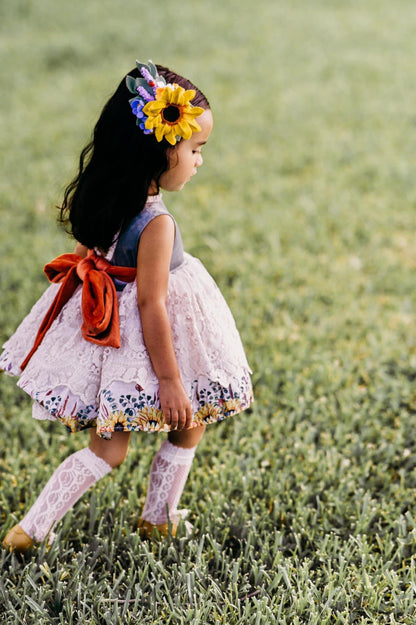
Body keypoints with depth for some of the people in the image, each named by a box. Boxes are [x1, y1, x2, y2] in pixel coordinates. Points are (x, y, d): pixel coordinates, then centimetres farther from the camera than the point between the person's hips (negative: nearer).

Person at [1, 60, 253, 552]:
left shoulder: (98, 200, -3)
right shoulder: (157, 224, -26)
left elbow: (84, 257, 9)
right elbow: (151, 306, -24)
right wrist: (170, 380, -18)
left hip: (103, 336, 7)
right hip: (143, 346, -7)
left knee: (108, 448, 17)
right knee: (188, 426, 19)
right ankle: (158, 520, 33)